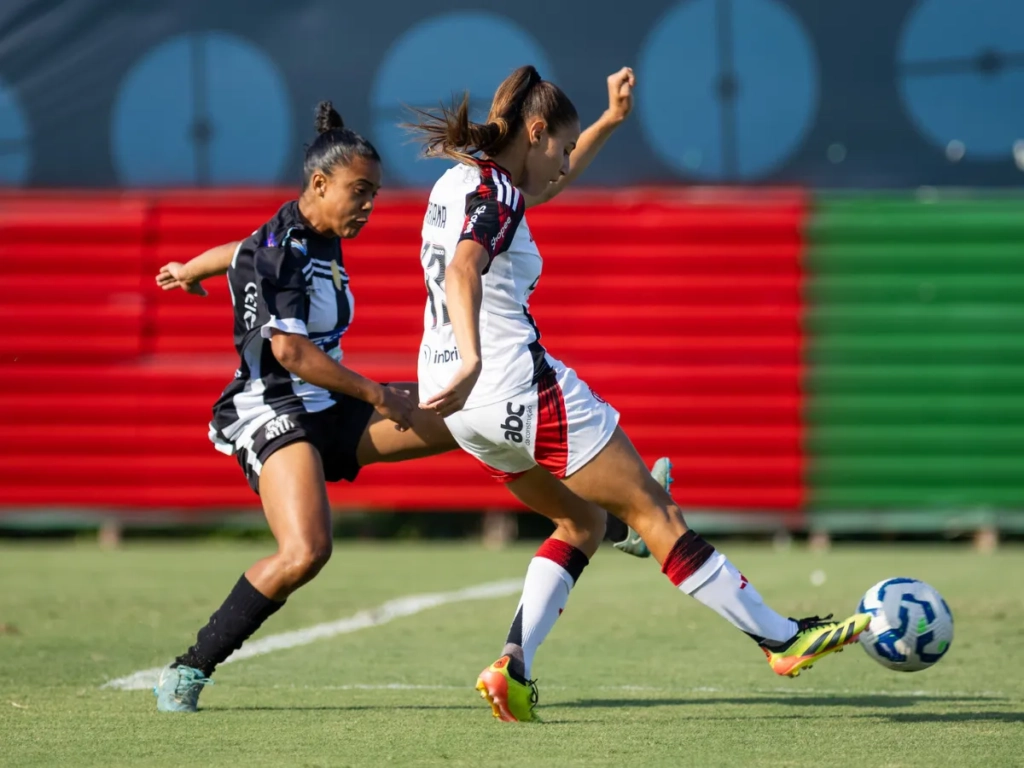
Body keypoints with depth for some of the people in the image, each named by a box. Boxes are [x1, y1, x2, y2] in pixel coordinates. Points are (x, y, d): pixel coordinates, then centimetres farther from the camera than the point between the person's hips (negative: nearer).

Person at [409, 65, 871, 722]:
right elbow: (462, 272, -35)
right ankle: (784, 640, 6)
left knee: (583, 520, 21)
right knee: (652, 509, -1)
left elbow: (546, 186, 34)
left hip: (468, 404, 10)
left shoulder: (462, 180, 14)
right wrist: (471, 362, -49)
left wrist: (612, 120, 33)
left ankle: (514, 667, 4)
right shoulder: (493, 191, -15)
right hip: (517, 387, -10)